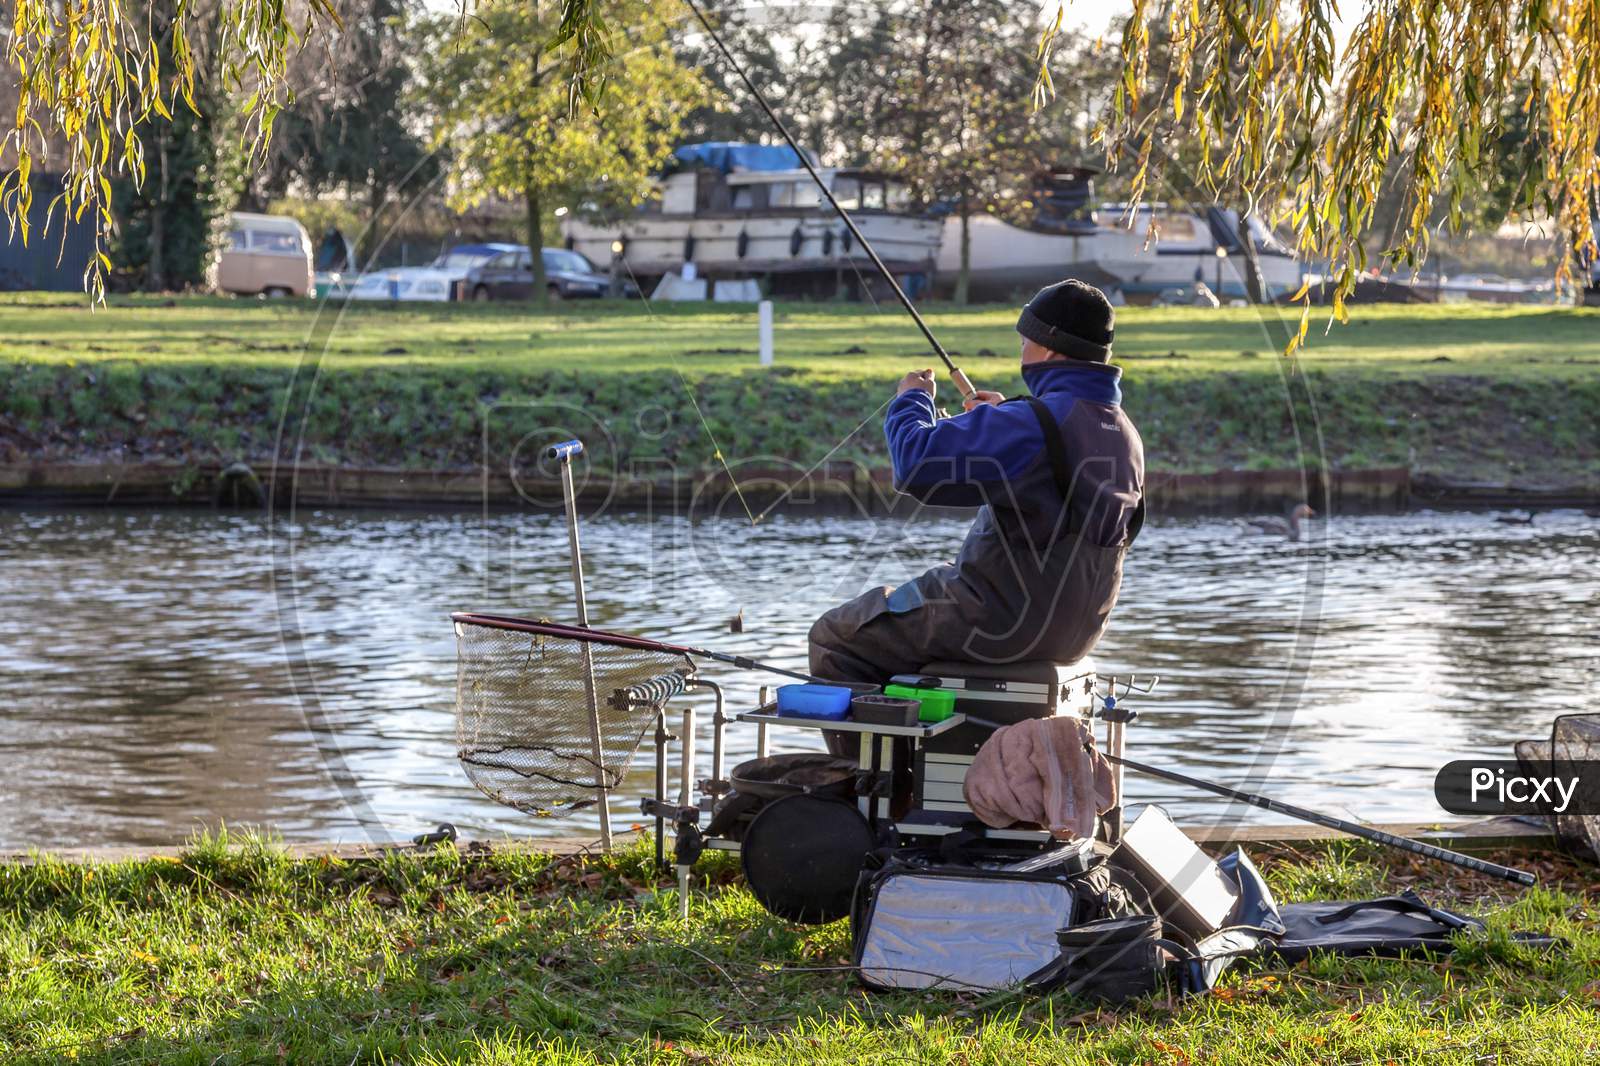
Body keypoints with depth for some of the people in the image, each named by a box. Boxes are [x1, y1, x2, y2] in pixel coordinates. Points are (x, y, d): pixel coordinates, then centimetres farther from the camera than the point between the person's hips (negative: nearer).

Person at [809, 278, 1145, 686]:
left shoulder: (1030, 426, -24)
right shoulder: (1126, 436, 5)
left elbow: (917, 463, -26)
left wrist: (912, 399, -6)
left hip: (1005, 623, -9)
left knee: (833, 636, 4)